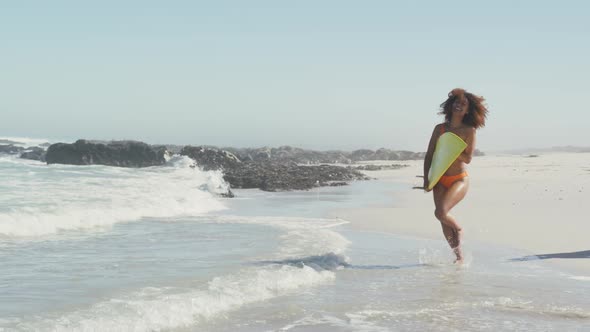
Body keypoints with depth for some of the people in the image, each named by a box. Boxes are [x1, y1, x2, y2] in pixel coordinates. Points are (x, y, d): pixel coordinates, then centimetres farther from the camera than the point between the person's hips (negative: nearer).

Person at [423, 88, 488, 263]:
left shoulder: (469, 131, -3)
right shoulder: (440, 128, 7)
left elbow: (468, 158, -8)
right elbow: (429, 156, 8)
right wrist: (426, 179, 0)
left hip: (459, 180, -4)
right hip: (440, 180, 4)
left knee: (441, 212, -22)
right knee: (444, 222, 0)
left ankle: (458, 228, 11)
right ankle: (459, 256, 14)